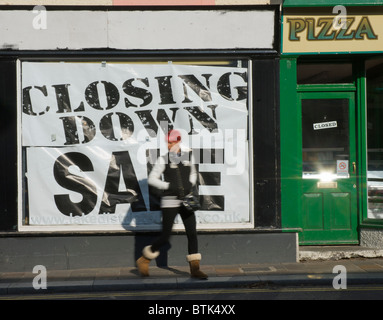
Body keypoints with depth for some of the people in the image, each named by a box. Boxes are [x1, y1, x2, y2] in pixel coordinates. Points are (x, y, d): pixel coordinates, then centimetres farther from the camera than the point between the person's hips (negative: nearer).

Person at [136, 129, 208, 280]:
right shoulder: (163, 160, -5)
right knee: (165, 236, -3)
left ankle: (195, 269, 6)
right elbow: (151, 179, -7)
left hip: (186, 201, 4)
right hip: (170, 201, -4)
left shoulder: (188, 156, 7)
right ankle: (144, 260, 18)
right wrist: (170, 186, -16)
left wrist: (190, 186, 3)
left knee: (192, 233, -1)